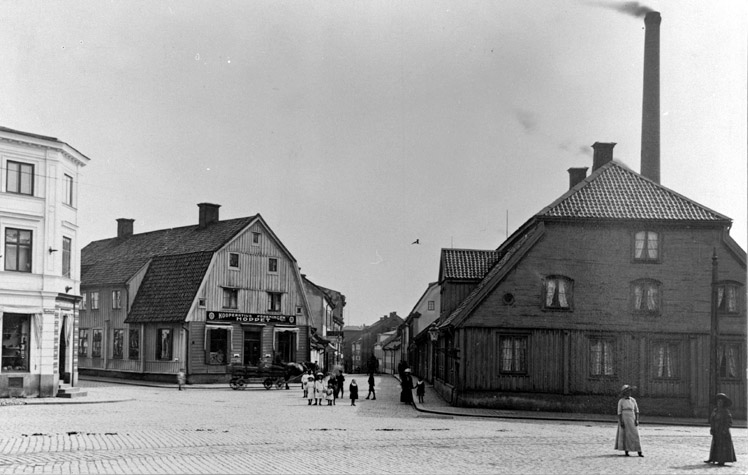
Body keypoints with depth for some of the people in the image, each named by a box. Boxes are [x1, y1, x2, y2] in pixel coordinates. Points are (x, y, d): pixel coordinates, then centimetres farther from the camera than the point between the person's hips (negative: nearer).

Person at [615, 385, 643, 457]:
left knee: (635, 435, -3)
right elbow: (619, 412, -4)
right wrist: (621, 421, -13)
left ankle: (639, 452, -6)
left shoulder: (633, 400, 7)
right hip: (624, 419, -3)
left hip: (632, 419, 3)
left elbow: (636, 411, 8)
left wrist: (637, 420, -4)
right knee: (625, 435, 0)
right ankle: (626, 451, 7)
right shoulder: (621, 401, -2)